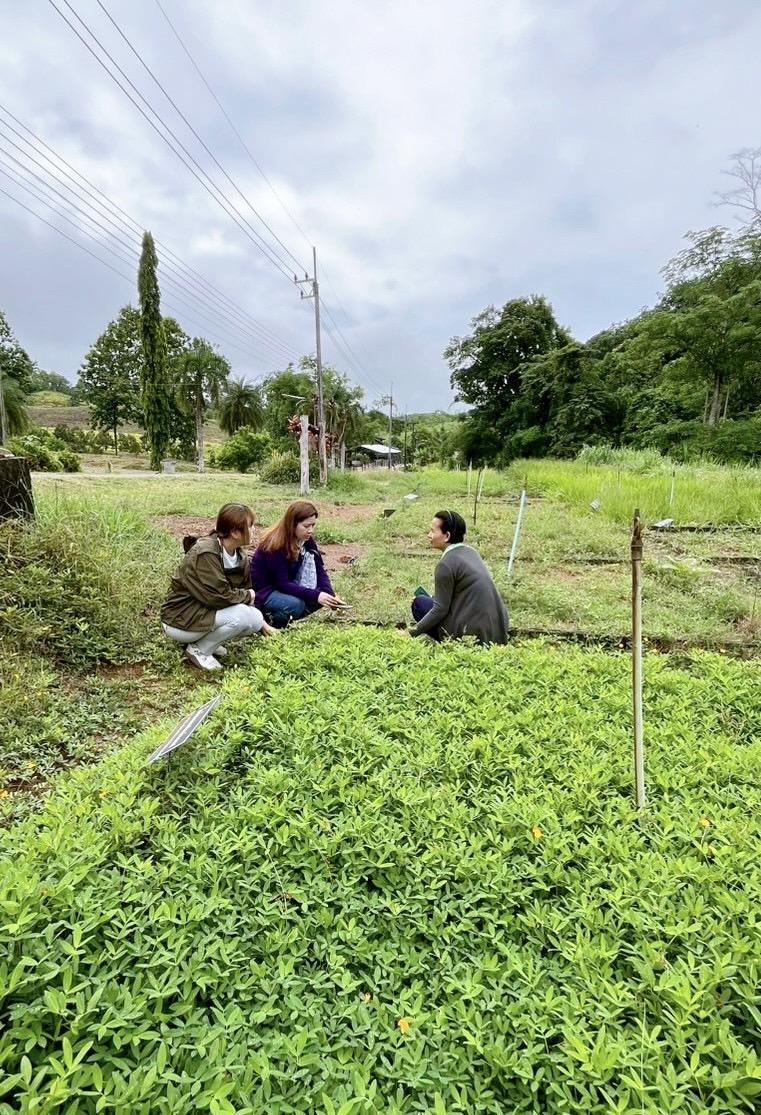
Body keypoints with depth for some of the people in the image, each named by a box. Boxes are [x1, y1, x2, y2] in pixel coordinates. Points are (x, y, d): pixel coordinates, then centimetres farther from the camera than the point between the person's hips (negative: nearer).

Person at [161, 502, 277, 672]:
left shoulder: (239, 556, 1)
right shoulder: (206, 553, -26)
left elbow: (244, 589, 9)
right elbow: (218, 596, -29)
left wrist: (262, 623, 4)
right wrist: (248, 595, -13)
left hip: (206, 613, 8)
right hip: (180, 620, -8)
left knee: (255, 620, -6)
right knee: (243, 615, -26)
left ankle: (206, 640, 8)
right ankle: (199, 649, -7)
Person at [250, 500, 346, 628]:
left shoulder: (307, 541, -5)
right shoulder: (276, 545, -25)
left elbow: (320, 570, -7)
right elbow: (282, 583, -27)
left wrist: (330, 595, -25)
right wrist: (315, 595, -35)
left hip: (287, 588, 7)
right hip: (262, 591, -7)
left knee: (321, 595, -13)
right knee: (296, 604, -33)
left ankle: (288, 616, -6)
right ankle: (269, 619, -8)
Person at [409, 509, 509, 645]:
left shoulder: (446, 565, -15)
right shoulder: (470, 551, 9)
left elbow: (440, 609, -13)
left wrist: (412, 632, -6)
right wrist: (431, 597, 23)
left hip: (476, 633, -9)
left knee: (420, 603, 5)